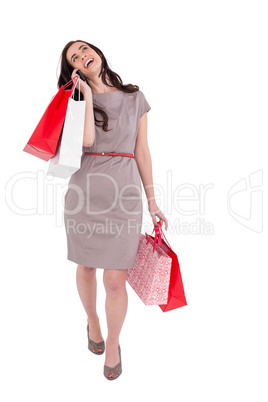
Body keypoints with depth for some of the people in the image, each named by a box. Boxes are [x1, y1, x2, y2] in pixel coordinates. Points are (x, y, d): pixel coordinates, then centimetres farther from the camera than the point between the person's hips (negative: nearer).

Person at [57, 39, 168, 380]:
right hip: (84, 190, 1)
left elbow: (142, 152, 8)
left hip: (124, 193, -1)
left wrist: (152, 200, 6)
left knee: (115, 280, -1)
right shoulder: (78, 100, 8)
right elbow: (86, 139, -14)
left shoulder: (134, 98, 9)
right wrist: (87, 94, -6)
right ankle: (92, 322, 44)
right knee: (86, 267, 15)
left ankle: (113, 344, 26)